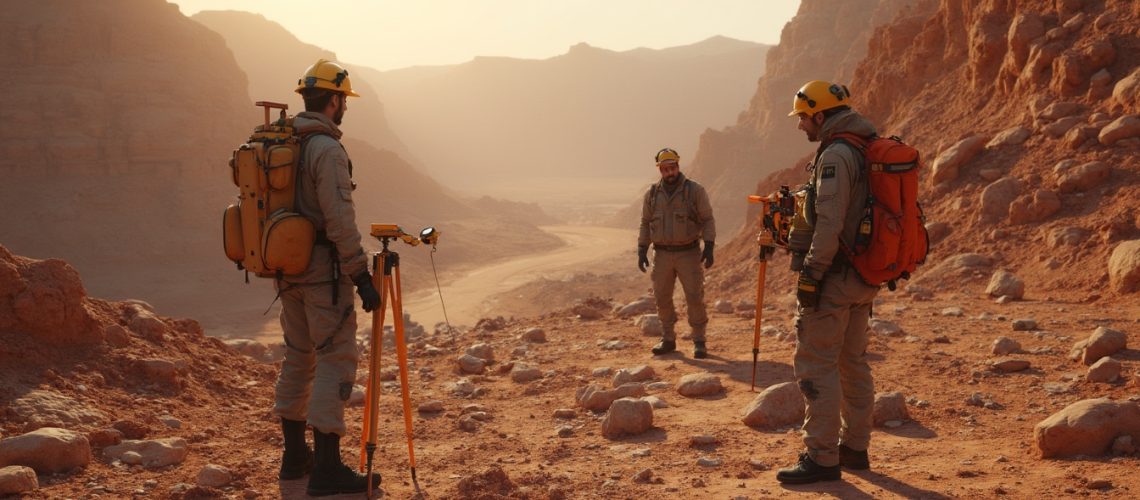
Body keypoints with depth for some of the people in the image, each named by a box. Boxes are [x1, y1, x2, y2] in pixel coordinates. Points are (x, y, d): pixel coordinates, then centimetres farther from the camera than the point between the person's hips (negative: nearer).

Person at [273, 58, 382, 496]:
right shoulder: (327, 149, -16)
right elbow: (340, 220, -22)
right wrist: (361, 275, -18)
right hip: (323, 269, -9)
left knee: (299, 357, 16)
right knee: (336, 360, -5)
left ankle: (295, 456, 24)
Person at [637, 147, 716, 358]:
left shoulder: (695, 191, -4)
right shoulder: (652, 194, 5)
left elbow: (707, 220, -2)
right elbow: (645, 223, 12)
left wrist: (709, 246, -13)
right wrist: (641, 250, 4)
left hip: (688, 253, -3)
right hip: (662, 254, 3)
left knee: (695, 297, -5)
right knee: (662, 298, 7)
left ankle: (699, 341, 5)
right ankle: (668, 339, 21)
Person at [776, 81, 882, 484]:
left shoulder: (836, 154, -16)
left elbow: (829, 224, -23)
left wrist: (810, 274, -19)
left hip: (834, 279, -10)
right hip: (863, 278, 10)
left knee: (816, 365, -6)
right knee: (853, 363, 16)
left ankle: (822, 458, -4)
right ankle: (854, 447, 24)